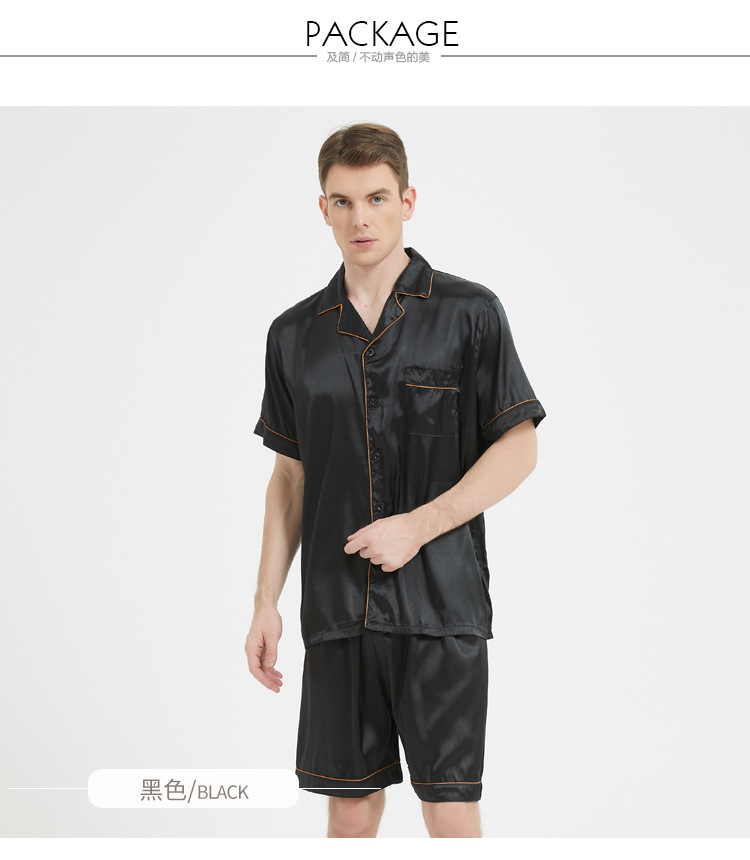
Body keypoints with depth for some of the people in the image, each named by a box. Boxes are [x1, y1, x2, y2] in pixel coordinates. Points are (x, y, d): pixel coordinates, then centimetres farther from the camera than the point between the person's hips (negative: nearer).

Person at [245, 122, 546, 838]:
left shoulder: (470, 313, -1)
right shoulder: (294, 334, 9)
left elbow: (518, 451, -2)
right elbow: (290, 476, 13)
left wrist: (416, 526, -12)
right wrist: (266, 604, 8)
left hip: (442, 602, -3)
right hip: (336, 609, 3)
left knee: (451, 808, -1)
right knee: (350, 807, 8)